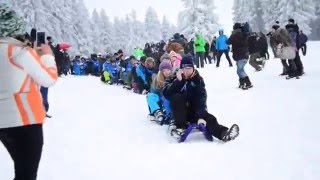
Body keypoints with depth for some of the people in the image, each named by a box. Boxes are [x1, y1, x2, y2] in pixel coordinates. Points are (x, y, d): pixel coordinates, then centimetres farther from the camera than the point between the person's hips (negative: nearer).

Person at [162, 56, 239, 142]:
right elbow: (166, 94, -20)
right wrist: (178, 81, -31)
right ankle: (179, 126, -29)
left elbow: (201, 99, -17)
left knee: (208, 118, -27)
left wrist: (201, 116, -33)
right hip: (179, 111, -1)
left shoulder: (198, 79, -4)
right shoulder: (174, 78, -4)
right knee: (176, 97, -31)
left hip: (193, 110, 1)